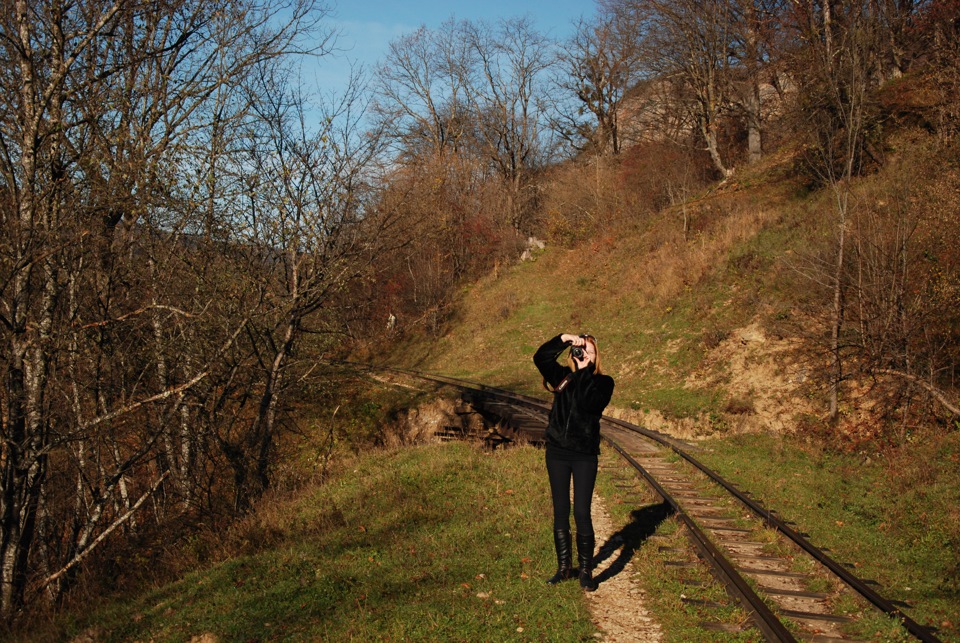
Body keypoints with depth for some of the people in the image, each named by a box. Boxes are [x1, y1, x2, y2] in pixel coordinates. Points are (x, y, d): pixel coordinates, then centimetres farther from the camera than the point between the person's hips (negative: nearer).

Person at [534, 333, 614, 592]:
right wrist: (563, 339, -13)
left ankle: (586, 570, 6)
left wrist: (585, 370, -16)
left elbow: (588, 403, -19)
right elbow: (540, 358, -5)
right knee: (560, 512, 9)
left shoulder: (603, 382, -1)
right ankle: (564, 567, 20)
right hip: (557, 453, 3)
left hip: (585, 455, -3)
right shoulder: (563, 376, 8)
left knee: (582, 513, -6)